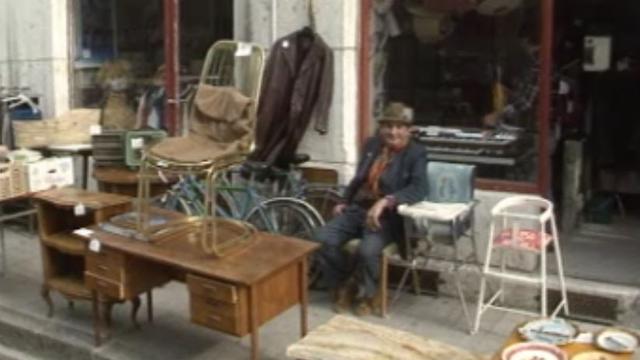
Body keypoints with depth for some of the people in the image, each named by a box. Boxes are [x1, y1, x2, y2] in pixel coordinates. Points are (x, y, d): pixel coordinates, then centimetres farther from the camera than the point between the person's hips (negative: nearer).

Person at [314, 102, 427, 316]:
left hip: (386, 215, -5)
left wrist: (385, 201, -33)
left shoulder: (416, 154, -5)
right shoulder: (372, 144, 13)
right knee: (323, 240, -18)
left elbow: (418, 189, -21)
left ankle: (366, 294, 1)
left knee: (367, 251, -32)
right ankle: (344, 284, 7)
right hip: (356, 208, 5)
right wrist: (344, 202, 10)